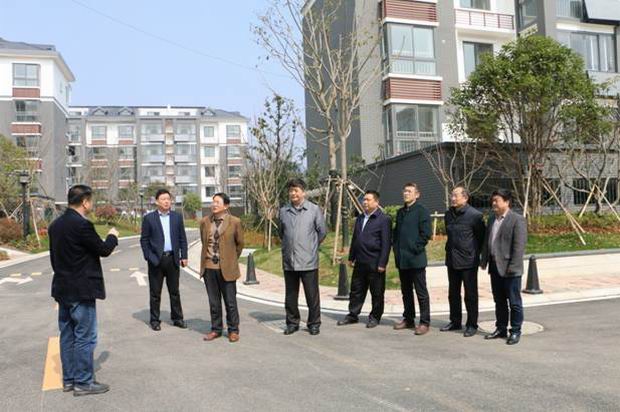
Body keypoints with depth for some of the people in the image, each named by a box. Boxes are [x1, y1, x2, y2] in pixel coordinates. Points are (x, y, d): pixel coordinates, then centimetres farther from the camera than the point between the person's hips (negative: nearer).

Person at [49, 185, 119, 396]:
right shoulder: (82, 225, -19)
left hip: (62, 289, 9)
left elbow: (54, 256, 15)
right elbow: (103, 250, -12)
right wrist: (112, 236, 7)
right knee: (85, 337, -1)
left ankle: (68, 379, 24)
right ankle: (83, 382, 6)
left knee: (67, 335, 15)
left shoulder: (55, 225, 9)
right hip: (81, 290, -9)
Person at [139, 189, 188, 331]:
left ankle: (177, 318, 20)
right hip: (156, 259, -2)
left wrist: (184, 256, 2)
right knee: (155, 292, 6)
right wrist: (149, 257, -7)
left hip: (172, 258, 2)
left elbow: (182, 238, 8)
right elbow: (144, 240, 0)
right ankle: (155, 320, 16)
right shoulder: (149, 218, -1)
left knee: (174, 291, 10)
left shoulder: (177, 217, 6)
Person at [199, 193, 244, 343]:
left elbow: (240, 243, 7)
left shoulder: (235, 222, -5)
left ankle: (233, 331, 18)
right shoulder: (204, 222, 5)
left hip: (226, 268, -3)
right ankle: (216, 329, 24)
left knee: (230, 301, 4)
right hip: (209, 267, 3)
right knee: (214, 301, 11)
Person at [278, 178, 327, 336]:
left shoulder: (314, 209, -2)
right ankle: (292, 323, 23)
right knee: (290, 296, 11)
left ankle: (314, 324, 15)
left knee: (312, 295, 3)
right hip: (288, 261, 3)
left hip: (308, 261, -3)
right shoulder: (283, 211, 7)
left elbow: (322, 231, 5)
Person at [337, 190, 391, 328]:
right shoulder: (359, 219, 15)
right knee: (356, 290, 12)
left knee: (377, 292, 5)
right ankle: (353, 315, 22)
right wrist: (351, 257, 16)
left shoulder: (384, 219, -8)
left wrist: (382, 263, -16)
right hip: (360, 262, 7)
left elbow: (386, 243, -12)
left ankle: (375, 317, 18)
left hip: (375, 263, -7)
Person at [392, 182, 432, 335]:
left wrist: (416, 249, -13)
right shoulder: (400, 212, 16)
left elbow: (426, 234, -13)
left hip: (416, 259, -7)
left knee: (421, 292, 0)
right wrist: (397, 250, 9)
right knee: (406, 291, 14)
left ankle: (424, 323, 6)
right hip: (401, 259, 7)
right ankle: (408, 319, 24)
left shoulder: (422, 211, -7)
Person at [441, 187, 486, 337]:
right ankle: (455, 322, 26)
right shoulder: (448, 215, 7)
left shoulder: (475, 215, -13)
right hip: (452, 260, 7)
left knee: (470, 295, 3)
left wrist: (474, 253, 1)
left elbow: (481, 237, -5)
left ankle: (472, 325, 13)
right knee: (453, 293, 14)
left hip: (468, 261, -6)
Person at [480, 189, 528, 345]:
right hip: (495, 267, 7)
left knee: (514, 302, 4)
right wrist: (484, 261, 11)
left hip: (509, 269, -7)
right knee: (499, 301, 16)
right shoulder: (492, 219, 13)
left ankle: (515, 331, 15)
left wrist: (512, 266, -19)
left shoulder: (517, 220, -11)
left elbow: (519, 245, -16)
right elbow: (486, 241, 17)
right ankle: (501, 329, 27)